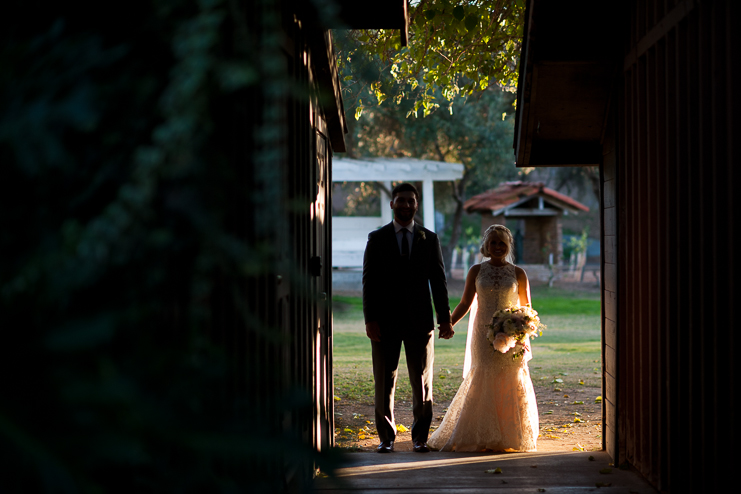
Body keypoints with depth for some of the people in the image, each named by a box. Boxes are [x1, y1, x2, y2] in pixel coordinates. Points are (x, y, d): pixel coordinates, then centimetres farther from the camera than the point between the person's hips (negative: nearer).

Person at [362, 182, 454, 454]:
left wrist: (445, 318, 2)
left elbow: (438, 280, 8)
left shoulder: (429, 239, 9)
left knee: (422, 382, 2)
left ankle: (420, 437, 10)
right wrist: (370, 319, -7)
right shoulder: (377, 238, 5)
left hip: (419, 320, 1)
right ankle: (386, 437, 11)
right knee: (384, 383, 3)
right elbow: (369, 281, 1)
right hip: (385, 322, -1)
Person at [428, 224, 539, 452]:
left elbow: (526, 308, 9)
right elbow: (465, 304, 6)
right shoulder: (476, 271, 5)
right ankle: (484, 437, 2)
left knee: (512, 382, -1)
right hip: (483, 334, 0)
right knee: (483, 381, -5)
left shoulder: (518, 274, 5)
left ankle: (510, 437, 9)